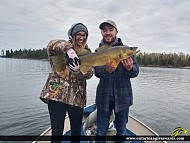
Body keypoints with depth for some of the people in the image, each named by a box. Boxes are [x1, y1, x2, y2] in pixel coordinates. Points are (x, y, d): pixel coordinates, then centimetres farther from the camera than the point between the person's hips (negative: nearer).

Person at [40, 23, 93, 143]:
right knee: (57, 132, 2)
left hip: (77, 97, 3)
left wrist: (78, 69, -24)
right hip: (57, 95, -3)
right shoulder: (62, 48, 4)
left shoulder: (87, 53, 12)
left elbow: (89, 73, -2)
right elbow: (52, 45, -21)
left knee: (77, 131, 13)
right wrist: (69, 49, -40)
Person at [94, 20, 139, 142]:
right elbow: (97, 72, -13)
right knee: (101, 132, 12)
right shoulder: (98, 51, 2)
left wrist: (129, 68, -31)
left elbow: (135, 72, -7)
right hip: (104, 96, 1)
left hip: (122, 96, 0)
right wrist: (107, 70, -35)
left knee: (121, 131, 16)